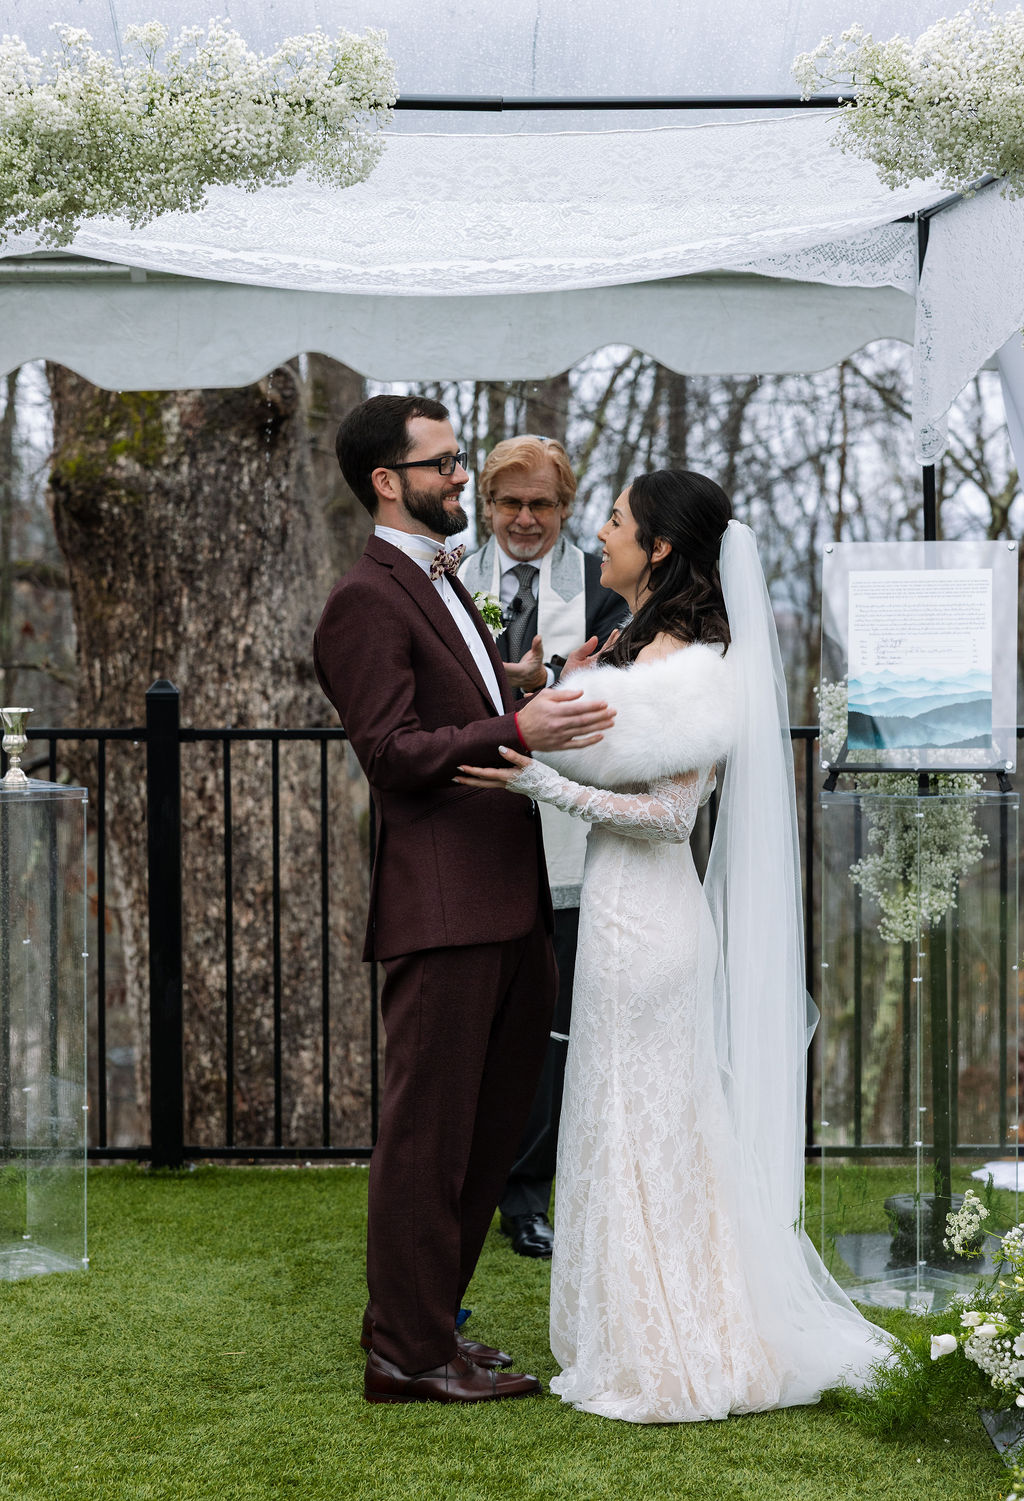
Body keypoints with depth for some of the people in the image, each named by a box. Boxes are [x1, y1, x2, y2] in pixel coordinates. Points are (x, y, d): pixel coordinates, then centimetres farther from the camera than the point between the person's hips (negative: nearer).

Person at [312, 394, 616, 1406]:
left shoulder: (441, 582, 21)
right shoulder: (366, 602, -11)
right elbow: (392, 751, -19)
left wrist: (549, 699, 14)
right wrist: (516, 732, -28)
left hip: (505, 903, 10)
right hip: (440, 905, -10)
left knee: (488, 1128, 16)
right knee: (428, 1133, -3)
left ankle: (420, 1318, 27)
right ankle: (409, 1356, 6)